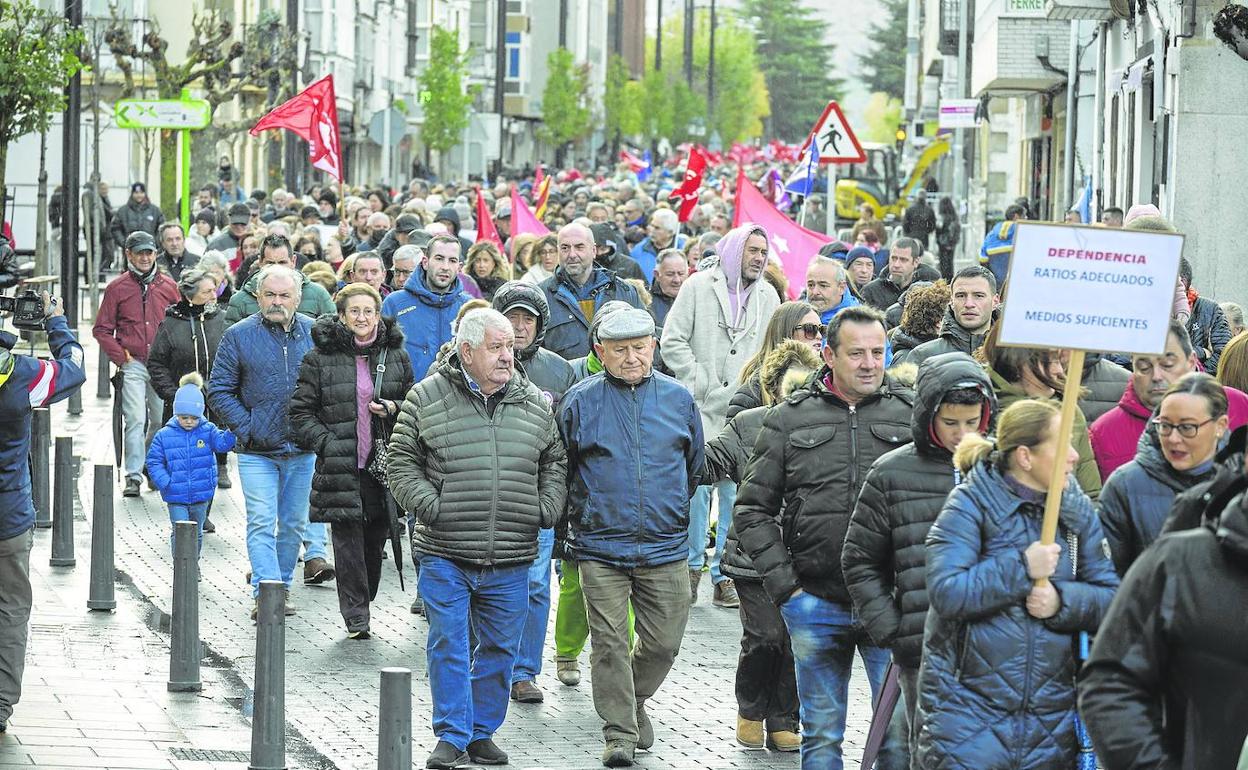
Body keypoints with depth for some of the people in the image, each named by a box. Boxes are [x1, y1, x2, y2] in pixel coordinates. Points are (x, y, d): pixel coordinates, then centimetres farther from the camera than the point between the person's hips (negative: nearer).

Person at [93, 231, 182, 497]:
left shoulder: (169, 286, 8)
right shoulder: (117, 288, 3)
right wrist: (121, 357, -5)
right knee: (135, 420, -11)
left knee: (162, 421, 8)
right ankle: (134, 477, -10)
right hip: (133, 365, -2)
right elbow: (102, 329, 5)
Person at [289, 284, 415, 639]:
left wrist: (394, 409, -3)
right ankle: (355, 617, -2)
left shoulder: (395, 355, 10)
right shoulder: (320, 358, 1)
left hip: (383, 462, 3)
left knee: (377, 538, 6)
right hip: (339, 464, -3)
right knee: (348, 540, -6)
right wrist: (326, 442, -9)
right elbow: (301, 411, 2)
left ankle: (361, 604, 24)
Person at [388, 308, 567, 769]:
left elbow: (555, 462, 19)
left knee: (500, 648, 9)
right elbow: (402, 462, 4)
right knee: (448, 645, -3)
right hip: (445, 555, -3)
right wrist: (427, 504, -9)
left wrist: (547, 508, 4)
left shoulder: (534, 404, 8)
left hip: (511, 559, 3)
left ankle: (482, 733, 23)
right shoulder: (427, 398, -1)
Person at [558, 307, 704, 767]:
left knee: (664, 642, 5)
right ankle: (619, 732, 3)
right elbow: (560, 471, 11)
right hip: (600, 547, -2)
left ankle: (633, 701, 31)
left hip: (665, 547, 2)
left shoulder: (678, 399, 6)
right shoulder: (579, 402, 0)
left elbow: (694, 466, 20)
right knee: (609, 642, -5)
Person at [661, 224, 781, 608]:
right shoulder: (699, 286, 1)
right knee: (697, 487, -3)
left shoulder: (768, 296, 12)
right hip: (701, 407, -3)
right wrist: (700, 383, -6)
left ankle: (724, 573, 6)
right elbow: (673, 342, -1)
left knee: (737, 494, 0)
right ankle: (692, 565, 11)